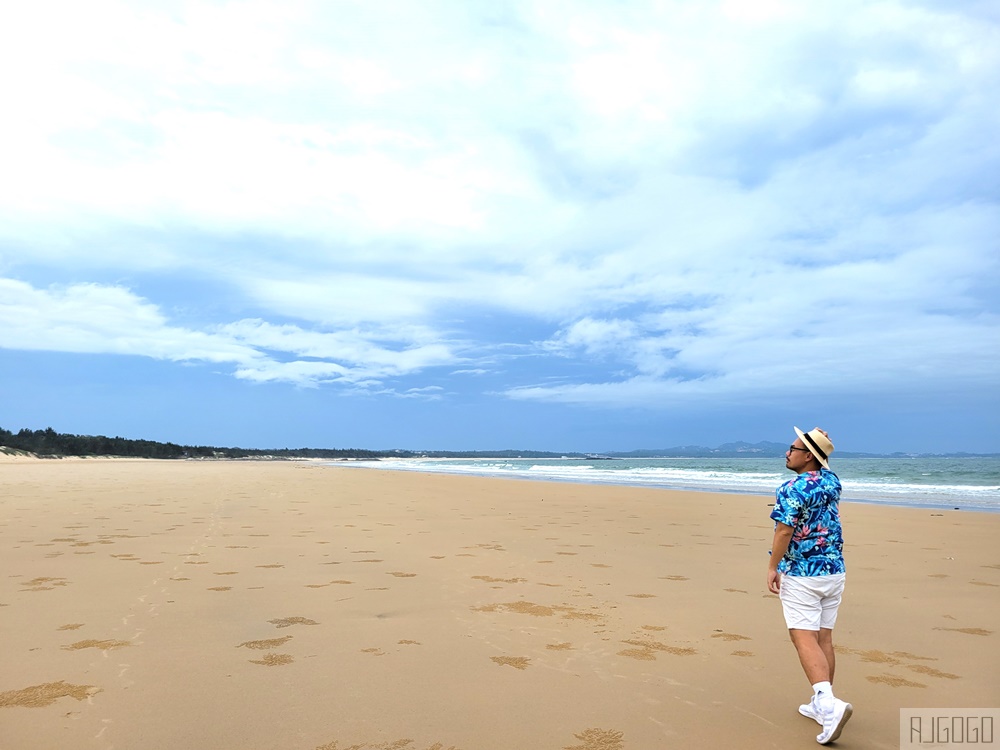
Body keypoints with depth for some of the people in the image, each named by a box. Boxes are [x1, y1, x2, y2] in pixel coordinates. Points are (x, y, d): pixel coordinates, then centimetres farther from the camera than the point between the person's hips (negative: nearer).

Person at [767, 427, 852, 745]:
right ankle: (821, 705, 20)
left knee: (804, 638, -8)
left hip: (801, 575, -8)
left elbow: (784, 531, -19)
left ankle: (829, 702, -23)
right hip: (834, 571, 8)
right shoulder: (832, 481, 5)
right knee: (823, 637, 12)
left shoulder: (792, 489, -17)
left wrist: (772, 568, -12)